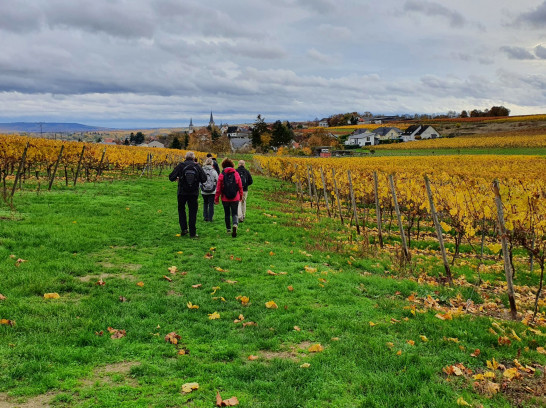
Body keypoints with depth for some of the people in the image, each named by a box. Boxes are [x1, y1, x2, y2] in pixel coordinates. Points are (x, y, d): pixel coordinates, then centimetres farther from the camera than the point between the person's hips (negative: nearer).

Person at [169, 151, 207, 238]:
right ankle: (192, 233, 6)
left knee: (181, 209, 20)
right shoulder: (197, 167, -2)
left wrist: (177, 178, 15)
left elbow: (171, 177, -7)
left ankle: (184, 228, 9)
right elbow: (204, 179, -2)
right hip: (194, 193, 0)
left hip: (182, 193, 0)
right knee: (192, 212, 7)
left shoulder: (181, 166, -5)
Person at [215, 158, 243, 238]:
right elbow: (240, 187, 4)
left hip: (225, 199, -1)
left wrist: (216, 198, 4)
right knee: (234, 213, 7)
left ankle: (229, 229, 23)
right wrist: (240, 196, 18)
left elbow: (218, 188, -5)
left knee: (227, 214, 15)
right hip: (235, 198, 1)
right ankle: (235, 224, -21)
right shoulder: (236, 174, -2)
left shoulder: (221, 175, -8)